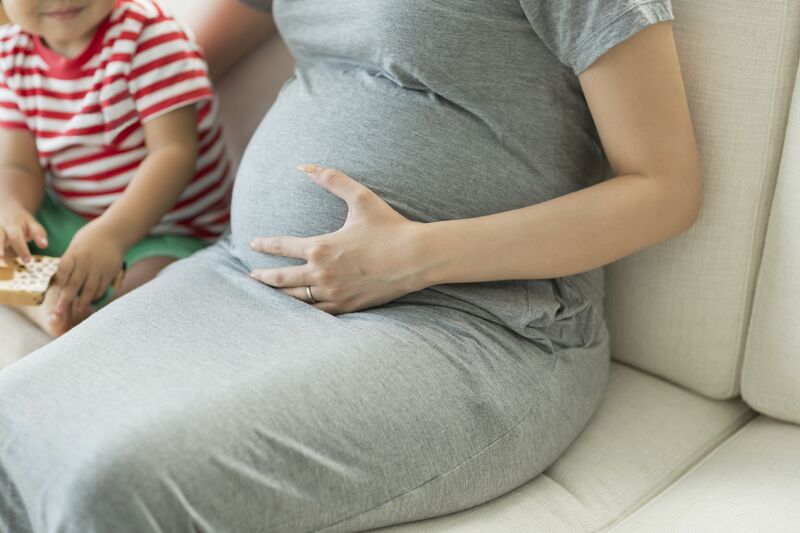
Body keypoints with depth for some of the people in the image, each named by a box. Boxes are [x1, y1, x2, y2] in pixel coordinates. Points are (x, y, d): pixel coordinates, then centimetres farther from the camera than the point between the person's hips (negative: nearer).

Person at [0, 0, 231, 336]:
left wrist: (113, 232, -38)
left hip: (159, 228, -6)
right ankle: (48, 307, -24)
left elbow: (174, 150, -25)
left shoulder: (148, 33, -17)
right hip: (61, 222, 6)